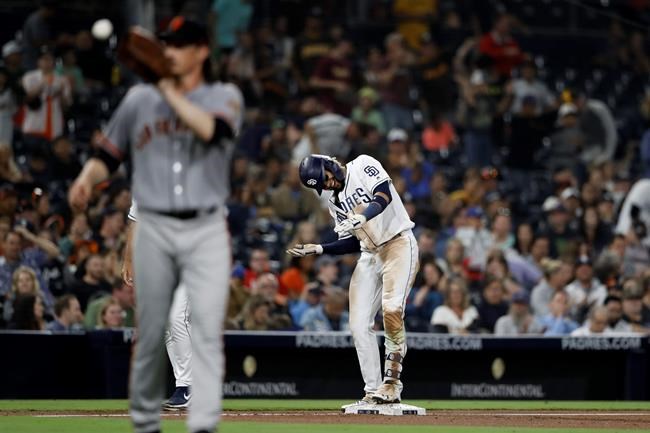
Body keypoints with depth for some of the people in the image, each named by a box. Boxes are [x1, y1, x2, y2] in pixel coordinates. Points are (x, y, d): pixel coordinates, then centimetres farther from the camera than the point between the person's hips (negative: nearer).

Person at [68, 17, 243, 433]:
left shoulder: (225, 97, 4)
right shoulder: (139, 99, 11)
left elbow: (212, 130, -18)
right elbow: (109, 155, 13)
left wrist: (171, 93, -13)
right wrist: (87, 178, -7)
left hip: (206, 230, -2)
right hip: (154, 227, 2)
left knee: (207, 328, -13)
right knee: (151, 332, 6)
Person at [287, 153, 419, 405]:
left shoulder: (362, 166, -4)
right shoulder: (334, 203, 14)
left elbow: (384, 197, -19)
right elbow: (352, 243, 13)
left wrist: (362, 218, -36)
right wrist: (318, 249, 3)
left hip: (399, 244, -7)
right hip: (369, 256, 7)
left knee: (392, 307, -26)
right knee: (359, 325, -2)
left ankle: (392, 382, -23)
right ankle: (373, 391, 4)